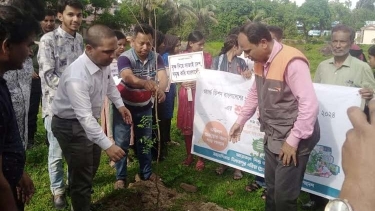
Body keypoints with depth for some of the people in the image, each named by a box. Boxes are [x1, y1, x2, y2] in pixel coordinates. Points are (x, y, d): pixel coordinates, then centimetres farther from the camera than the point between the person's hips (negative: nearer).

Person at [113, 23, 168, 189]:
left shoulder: (156, 58, -11)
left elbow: (163, 76, -27)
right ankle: (120, 177, 20)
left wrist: (160, 88, -51)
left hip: (145, 106, 4)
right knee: (121, 142, 3)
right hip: (124, 105, -3)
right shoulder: (125, 58, -24)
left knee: (145, 141, 16)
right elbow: (128, 77, -43)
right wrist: (145, 83, -64)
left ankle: (146, 172, 33)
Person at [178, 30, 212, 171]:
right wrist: (184, 82, -17)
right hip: (186, 93, 1)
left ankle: (201, 158, 15)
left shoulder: (207, 57, 1)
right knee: (187, 126, 9)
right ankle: (189, 155, 26)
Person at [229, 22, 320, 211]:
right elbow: (254, 94, 17)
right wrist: (240, 121, 18)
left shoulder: (292, 62, -24)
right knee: (271, 187, 22)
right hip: (272, 137, 8)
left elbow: (310, 104, -25)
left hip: (293, 140, -8)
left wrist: (293, 140, -21)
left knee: (284, 195, 4)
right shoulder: (261, 61, 4)